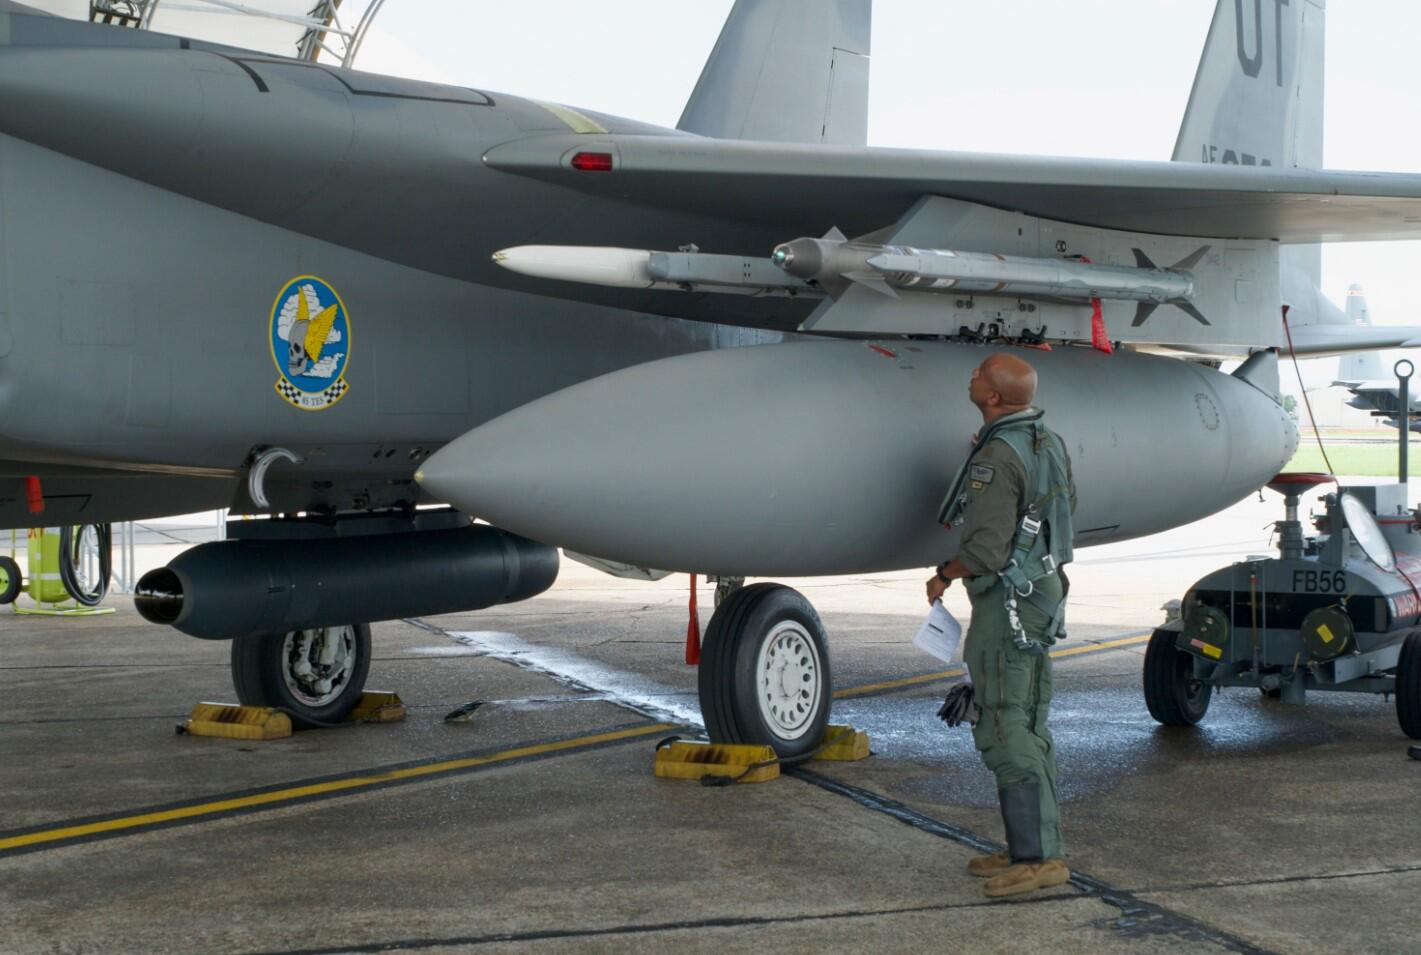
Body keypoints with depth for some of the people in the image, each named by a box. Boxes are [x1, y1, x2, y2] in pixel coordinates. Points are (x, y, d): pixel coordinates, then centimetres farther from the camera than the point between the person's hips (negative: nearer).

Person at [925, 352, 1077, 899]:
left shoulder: (998, 458, -20)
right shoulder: (1048, 443, 10)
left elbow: (987, 549, -24)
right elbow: (1068, 504, 26)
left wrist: (945, 576, -6)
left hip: (1008, 603, -10)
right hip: (1043, 590, 10)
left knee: (1004, 728, -8)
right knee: (1028, 727, 13)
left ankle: (1038, 857, -9)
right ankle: (1035, 848, 17)